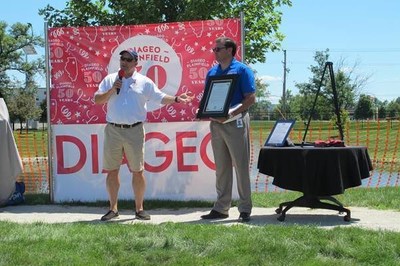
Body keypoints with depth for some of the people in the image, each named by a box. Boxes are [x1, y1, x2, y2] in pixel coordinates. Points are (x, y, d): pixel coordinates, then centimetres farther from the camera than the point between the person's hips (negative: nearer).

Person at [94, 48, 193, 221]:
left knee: (137, 171, 2)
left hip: (134, 131, -1)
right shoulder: (110, 80, 9)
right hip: (112, 130, 2)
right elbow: (96, 100, 6)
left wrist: (176, 99, -16)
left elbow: (160, 97, 0)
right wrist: (111, 91, -9)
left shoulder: (144, 82, 4)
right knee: (111, 171, 6)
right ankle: (113, 208, 17)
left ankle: (139, 208, 13)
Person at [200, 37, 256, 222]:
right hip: (216, 123, 6)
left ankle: (245, 209, 4)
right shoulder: (212, 72, 14)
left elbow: (251, 98, -10)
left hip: (235, 122, -6)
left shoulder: (242, 70, -4)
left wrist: (231, 114, -21)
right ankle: (221, 208, 16)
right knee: (221, 167, 10)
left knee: (241, 166, -2)